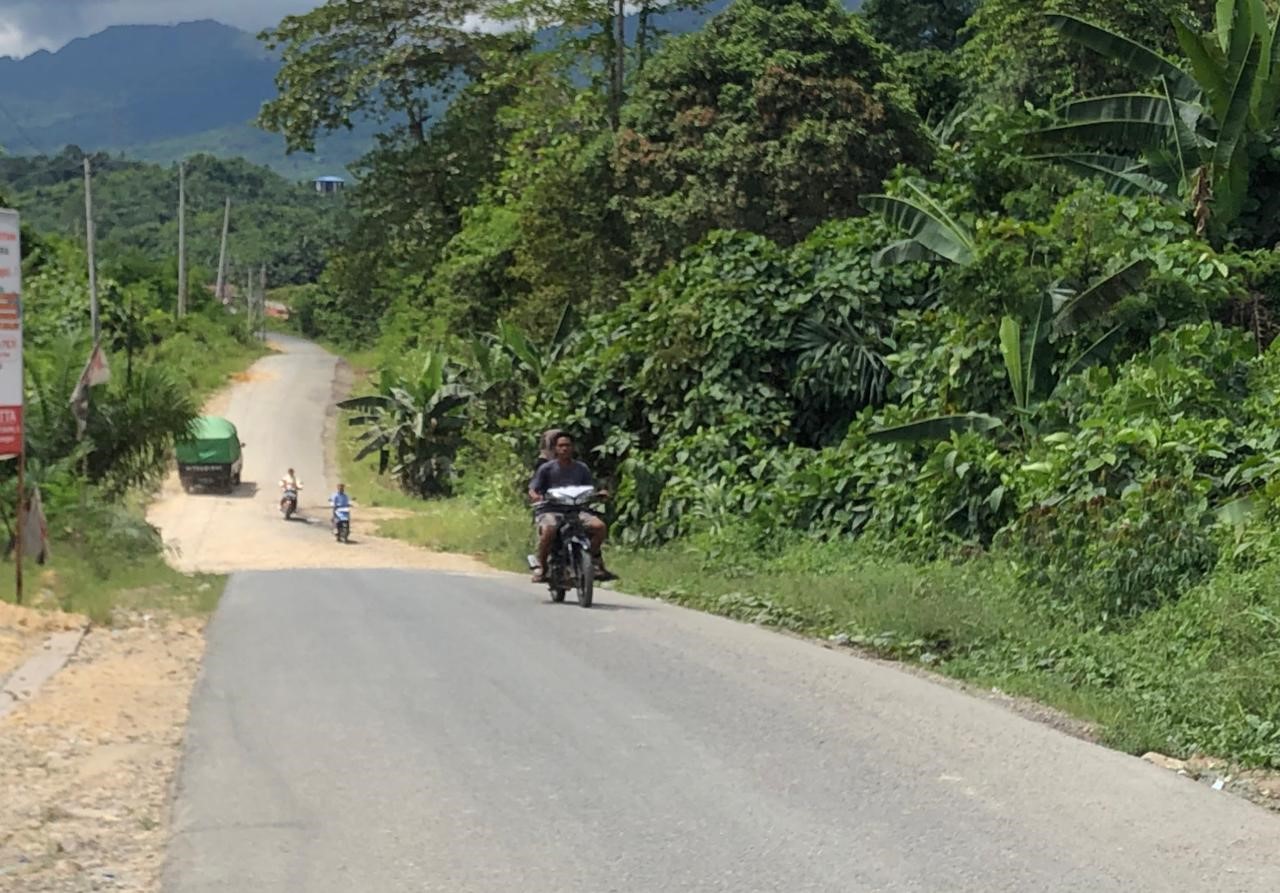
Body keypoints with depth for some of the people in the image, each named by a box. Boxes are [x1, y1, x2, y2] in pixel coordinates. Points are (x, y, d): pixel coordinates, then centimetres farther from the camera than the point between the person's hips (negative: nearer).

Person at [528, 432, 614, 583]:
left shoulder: (581, 468, 13)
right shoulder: (546, 468, 4)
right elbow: (532, 490, 1)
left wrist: (600, 494, -8)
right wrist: (535, 496, -23)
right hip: (551, 511, -3)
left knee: (599, 526, -23)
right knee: (548, 531, -37)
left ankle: (594, 557, 1)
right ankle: (541, 567, -15)